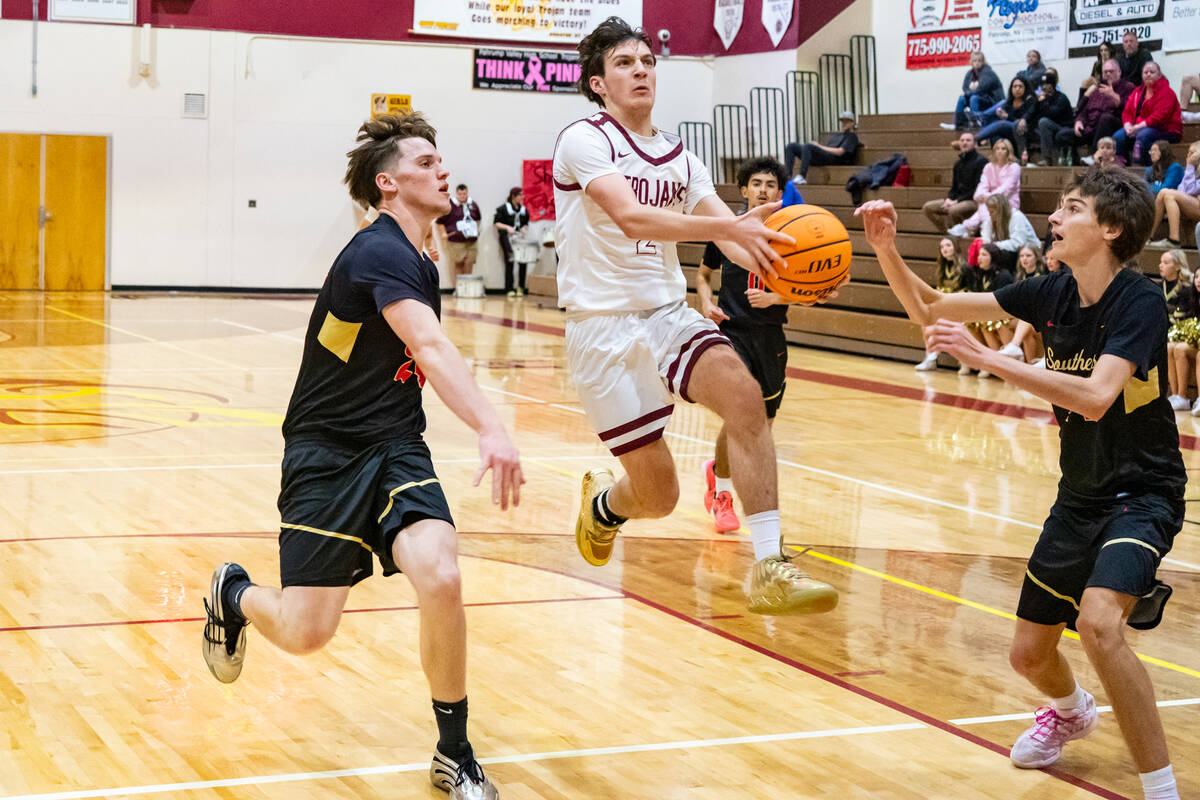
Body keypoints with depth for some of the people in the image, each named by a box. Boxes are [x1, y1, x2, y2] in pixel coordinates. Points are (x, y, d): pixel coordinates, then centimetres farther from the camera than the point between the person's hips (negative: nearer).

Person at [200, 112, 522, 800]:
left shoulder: (421, 265, 11)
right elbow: (431, 347, -35)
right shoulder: (379, 252, -18)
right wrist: (491, 429, -49)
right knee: (307, 633, -6)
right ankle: (235, 593, 31)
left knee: (440, 577, -20)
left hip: (395, 447, 6)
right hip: (326, 452, -6)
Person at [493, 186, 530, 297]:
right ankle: (509, 289, -3)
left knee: (523, 261, -7)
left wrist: (524, 229, 2)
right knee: (509, 263, -6)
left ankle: (520, 287, 3)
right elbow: (496, 223, -3)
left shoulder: (523, 209, 14)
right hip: (507, 237, -5)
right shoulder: (504, 208, -2)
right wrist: (507, 227, -17)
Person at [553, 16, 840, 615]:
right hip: (604, 325, -5)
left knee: (744, 394, -26)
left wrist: (776, 264, -19)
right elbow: (630, 217, -25)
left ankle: (769, 571, -27)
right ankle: (602, 505, 35)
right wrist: (729, 226, -39)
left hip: (670, 314, 5)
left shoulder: (678, 156, 13)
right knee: (658, 495, -3)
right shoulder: (585, 141, -8)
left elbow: (732, 237, 5)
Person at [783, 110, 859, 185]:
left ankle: (802, 177, -41)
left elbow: (840, 152, -7)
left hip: (833, 159, -8)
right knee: (791, 146, -5)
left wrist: (820, 146, -5)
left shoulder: (852, 136, 7)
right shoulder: (837, 134, 33)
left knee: (807, 146, -35)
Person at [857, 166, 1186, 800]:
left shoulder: (1140, 302, -19)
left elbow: (1095, 397, -35)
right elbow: (928, 309, 2)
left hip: (1142, 494, -7)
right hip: (1078, 497, 7)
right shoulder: (1053, 293, -2)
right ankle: (1071, 711, 50)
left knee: (1098, 621, -32)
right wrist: (885, 248, -14)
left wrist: (984, 357, -36)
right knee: (1030, 654, 13)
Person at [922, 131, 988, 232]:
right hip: (957, 199, 8)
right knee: (928, 207, -5)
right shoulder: (958, 163, 17)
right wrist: (949, 199, -3)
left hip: (974, 201, -8)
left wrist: (957, 201, -18)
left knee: (954, 210, -38)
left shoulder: (980, 161, -9)